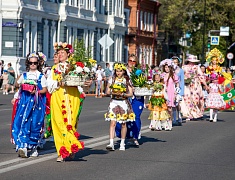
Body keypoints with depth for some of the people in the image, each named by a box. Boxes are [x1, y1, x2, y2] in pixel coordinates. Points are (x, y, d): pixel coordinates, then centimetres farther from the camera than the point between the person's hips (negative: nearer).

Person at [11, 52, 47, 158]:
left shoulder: (41, 76, 6)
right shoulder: (24, 75, 13)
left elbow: (45, 90, 2)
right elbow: (17, 85, 24)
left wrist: (36, 92, -16)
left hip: (37, 102, -1)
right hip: (25, 101, 1)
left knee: (35, 124, -1)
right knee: (23, 122, -12)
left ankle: (33, 147, 11)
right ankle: (22, 146, -19)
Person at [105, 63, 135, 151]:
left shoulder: (127, 80, 3)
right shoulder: (112, 79, 6)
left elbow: (131, 94, 0)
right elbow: (108, 91, 6)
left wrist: (122, 94, -16)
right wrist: (113, 92, -14)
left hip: (123, 102, 0)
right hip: (114, 102, 0)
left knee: (123, 124, 7)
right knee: (112, 123, -11)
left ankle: (122, 143, 19)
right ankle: (111, 143, -18)